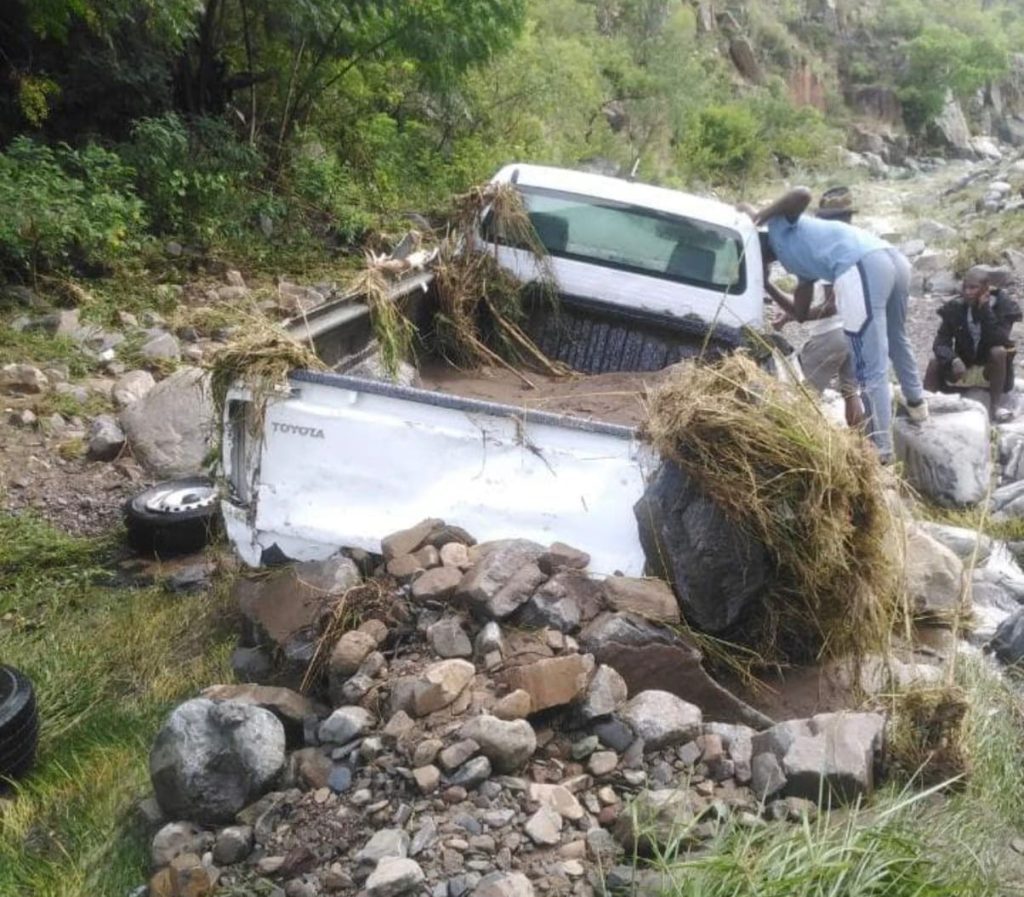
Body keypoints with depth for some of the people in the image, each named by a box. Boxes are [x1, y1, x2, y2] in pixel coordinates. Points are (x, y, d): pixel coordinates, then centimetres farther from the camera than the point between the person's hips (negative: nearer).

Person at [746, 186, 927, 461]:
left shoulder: (779, 228, 17)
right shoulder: (799, 262, 36)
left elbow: (803, 194, -2)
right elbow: (801, 313, 39)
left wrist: (762, 215, 8)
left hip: (861, 268, -9)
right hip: (892, 258, 9)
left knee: (872, 369, -6)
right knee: (896, 339, 35)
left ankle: (882, 455, -4)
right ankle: (916, 402, 54)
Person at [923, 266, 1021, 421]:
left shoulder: (1003, 306, -12)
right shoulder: (955, 307, -7)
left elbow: (1000, 340, -28)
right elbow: (940, 342, -13)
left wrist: (985, 309, -30)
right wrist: (953, 360, -33)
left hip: (991, 371, -2)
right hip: (963, 369, 2)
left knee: (998, 351, -32)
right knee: (935, 363, -23)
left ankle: (997, 401, -22)